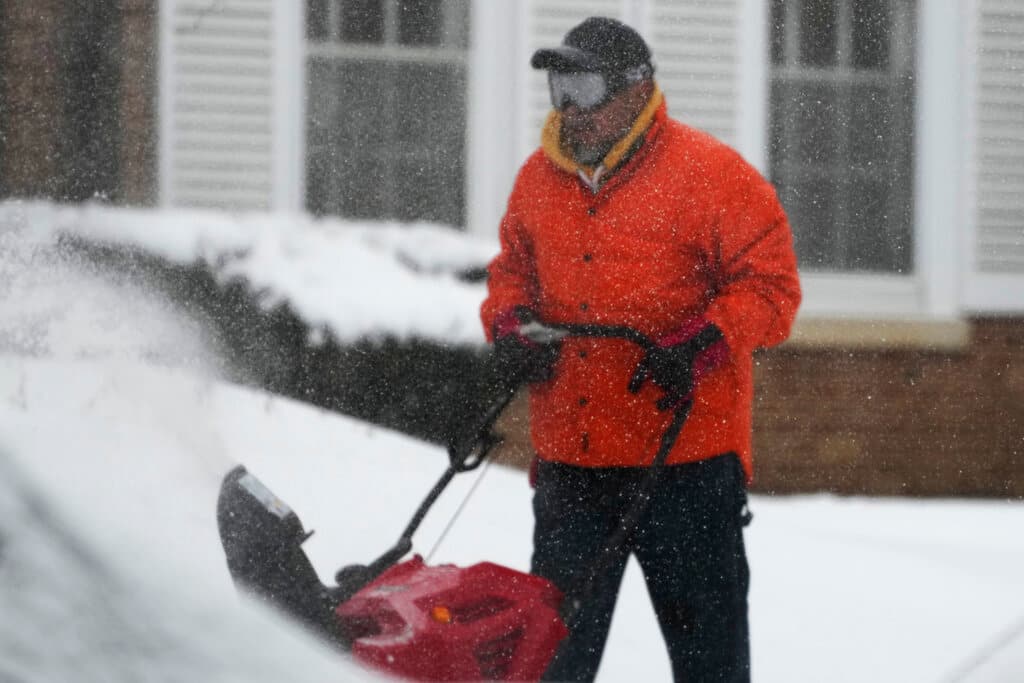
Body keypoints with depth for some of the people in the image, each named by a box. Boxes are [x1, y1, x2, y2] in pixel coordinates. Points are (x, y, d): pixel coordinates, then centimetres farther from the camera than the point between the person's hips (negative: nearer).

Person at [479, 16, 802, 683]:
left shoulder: (712, 172, -8)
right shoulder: (540, 178, 9)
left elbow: (770, 283, -8)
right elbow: (513, 268, 23)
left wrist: (699, 344, -22)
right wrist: (508, 324, 2)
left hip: (686, 457, -5)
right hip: (570, 457, 5)